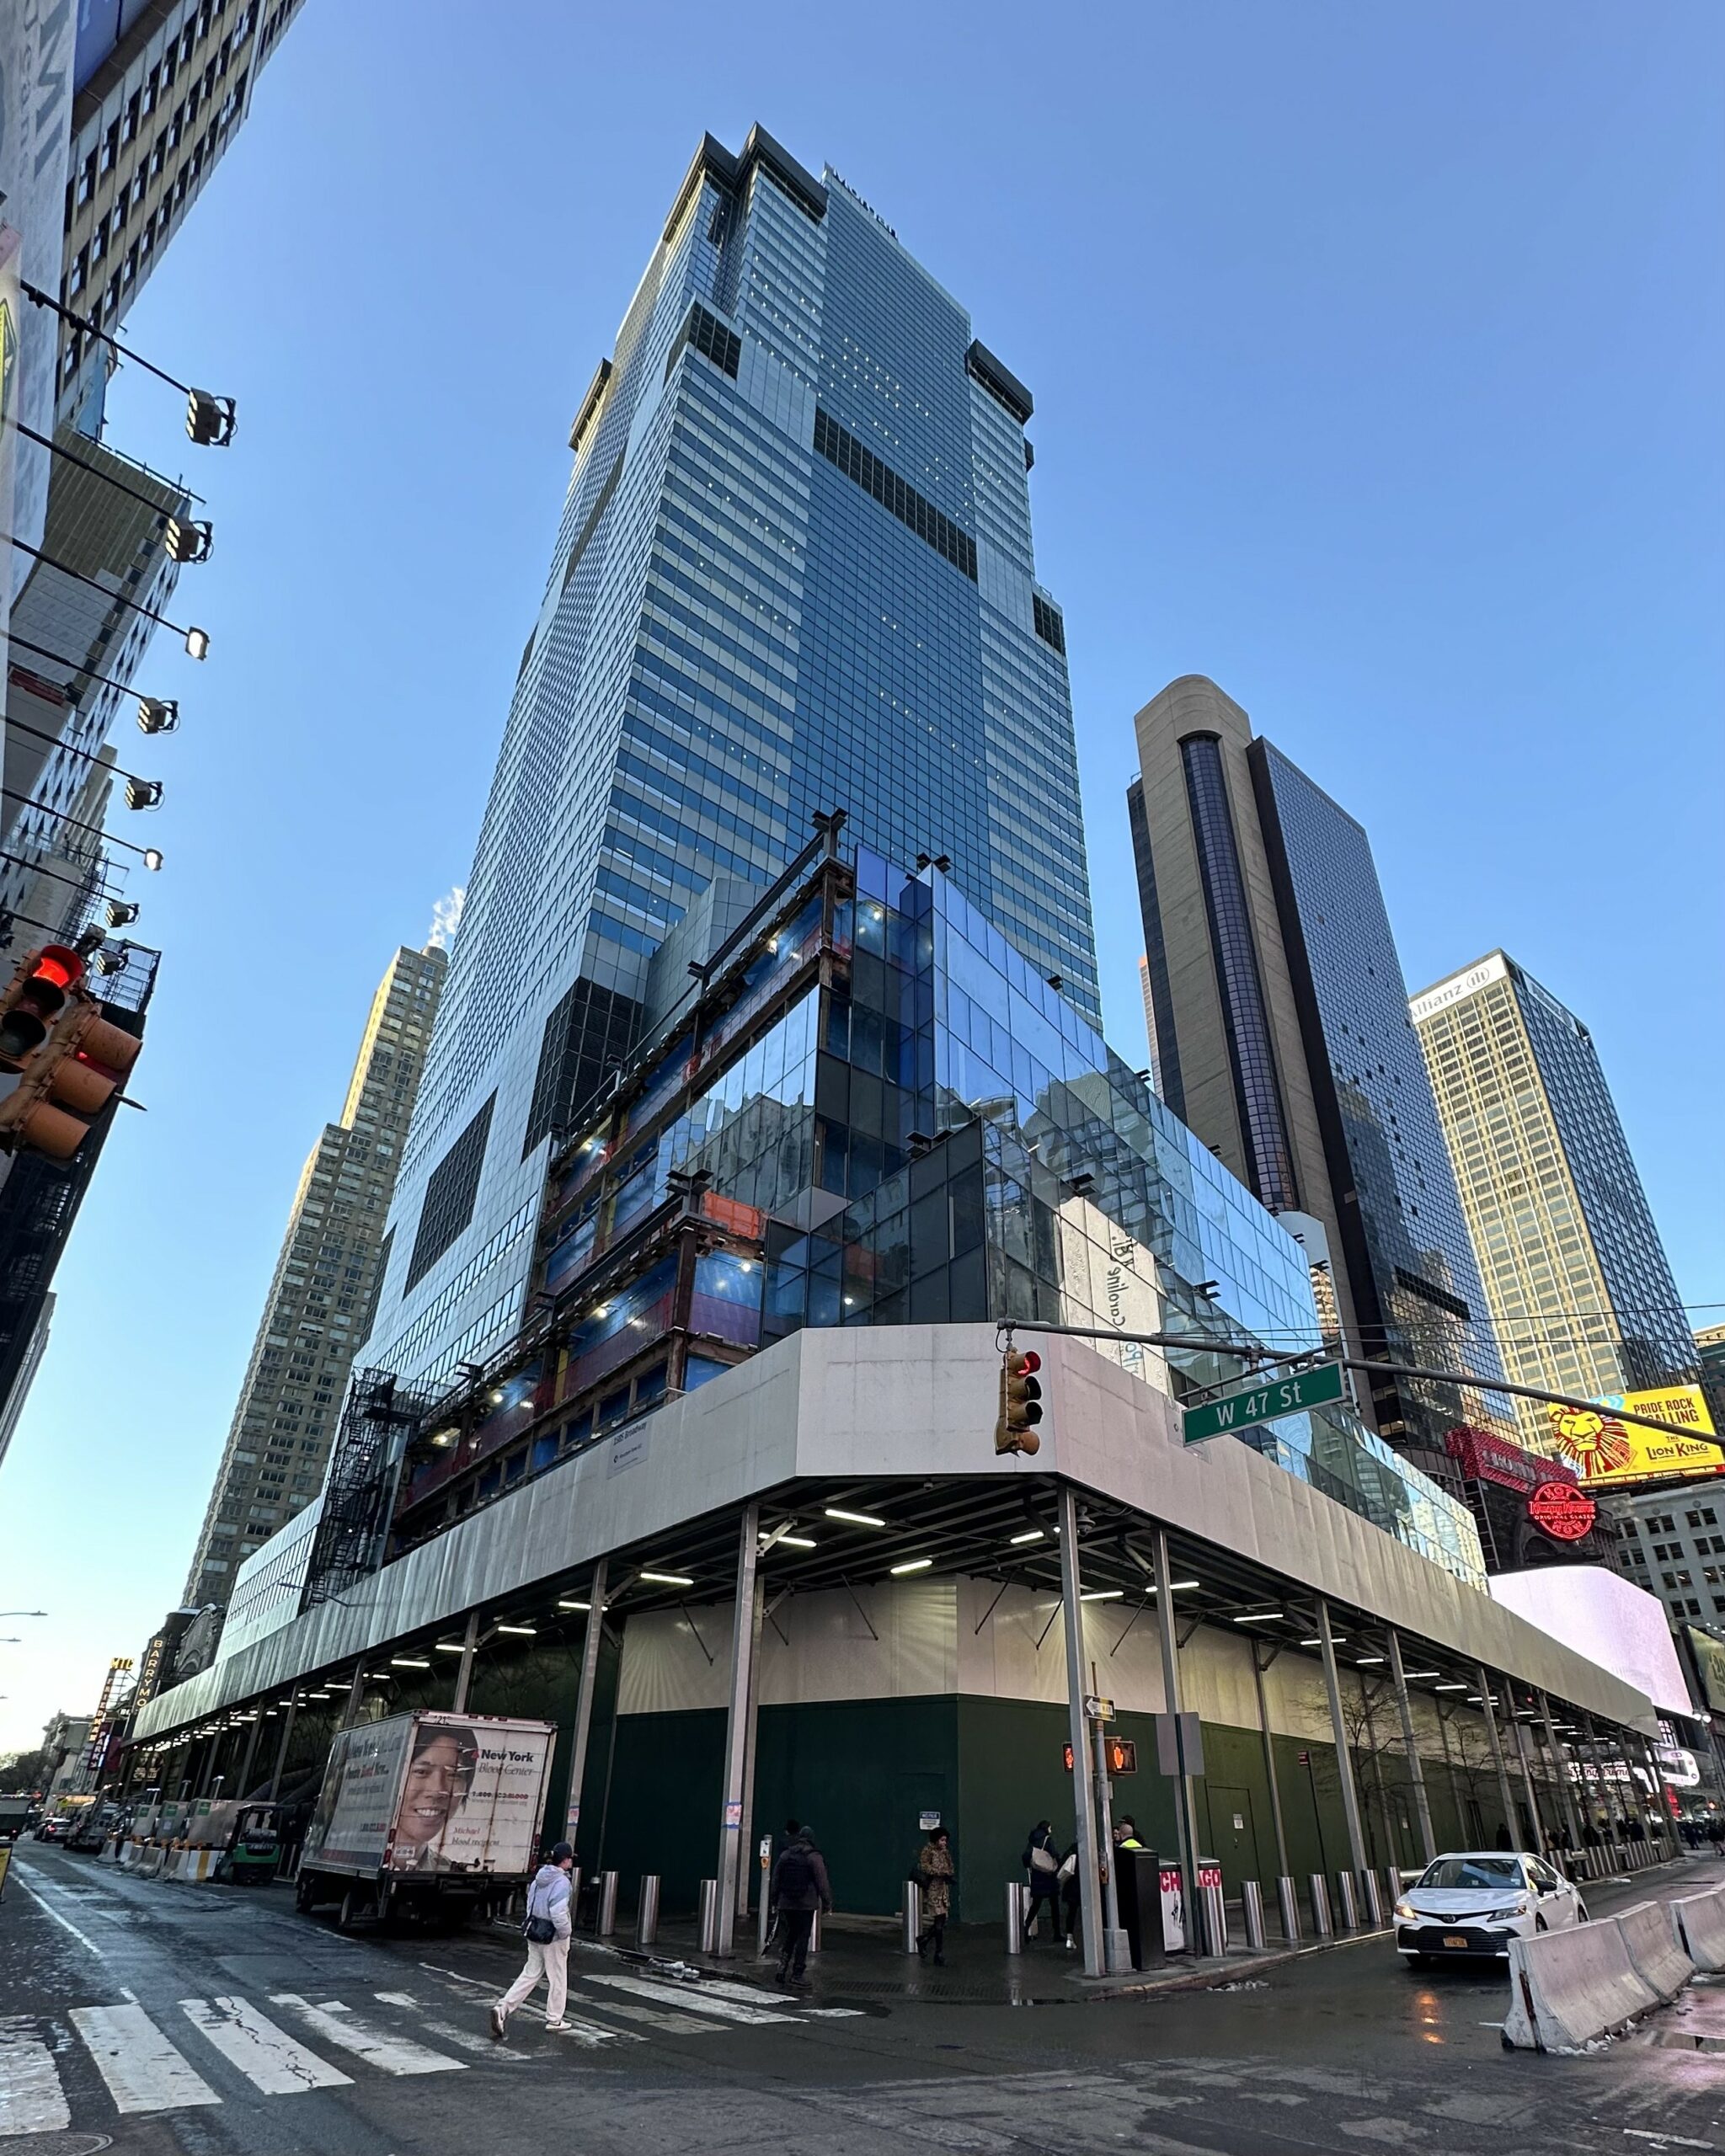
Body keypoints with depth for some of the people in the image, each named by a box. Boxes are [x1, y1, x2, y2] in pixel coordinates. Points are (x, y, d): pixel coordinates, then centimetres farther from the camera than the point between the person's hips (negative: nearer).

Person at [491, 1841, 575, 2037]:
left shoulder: (540, 1877, 3)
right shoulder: (562, 1882, -23)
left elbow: (530, 1904, 10)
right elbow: (558, 1912, -28)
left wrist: (535, 1924, 18)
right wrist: (565, 1933, -13)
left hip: (534, 1931, 7)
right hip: (553, 1936, -7)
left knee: (530, 1974, 16)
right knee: (557, 1978, 12)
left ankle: (502, 2008, 2)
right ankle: (554, 2019, 25)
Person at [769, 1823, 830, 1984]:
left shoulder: (785, 1855, 6)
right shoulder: (814, 1857, -8)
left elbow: (775, 1880, 11)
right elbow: (822, 1882, -8)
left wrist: (774, 1900, 19)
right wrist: (827, 1903, 0)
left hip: (786, 1904, 4)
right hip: (806, 1905, -4)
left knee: (787, 1937, 14)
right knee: (802, 1938, 3)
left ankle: (782, 1970, 10)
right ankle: (796, 1974, 4)